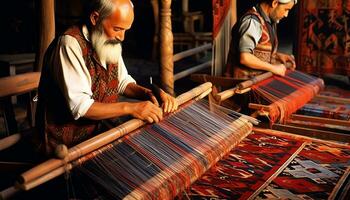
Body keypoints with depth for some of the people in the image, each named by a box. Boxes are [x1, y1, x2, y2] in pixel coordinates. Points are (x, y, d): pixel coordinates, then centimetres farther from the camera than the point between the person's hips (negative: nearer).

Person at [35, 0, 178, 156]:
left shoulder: (109, 43, 4)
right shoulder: (71, 43, -20)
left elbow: (123, 82, 13)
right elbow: (80, 106, -26)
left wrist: (149, 94, -6)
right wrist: (130, 108, -29)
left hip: (101, 133, 8)